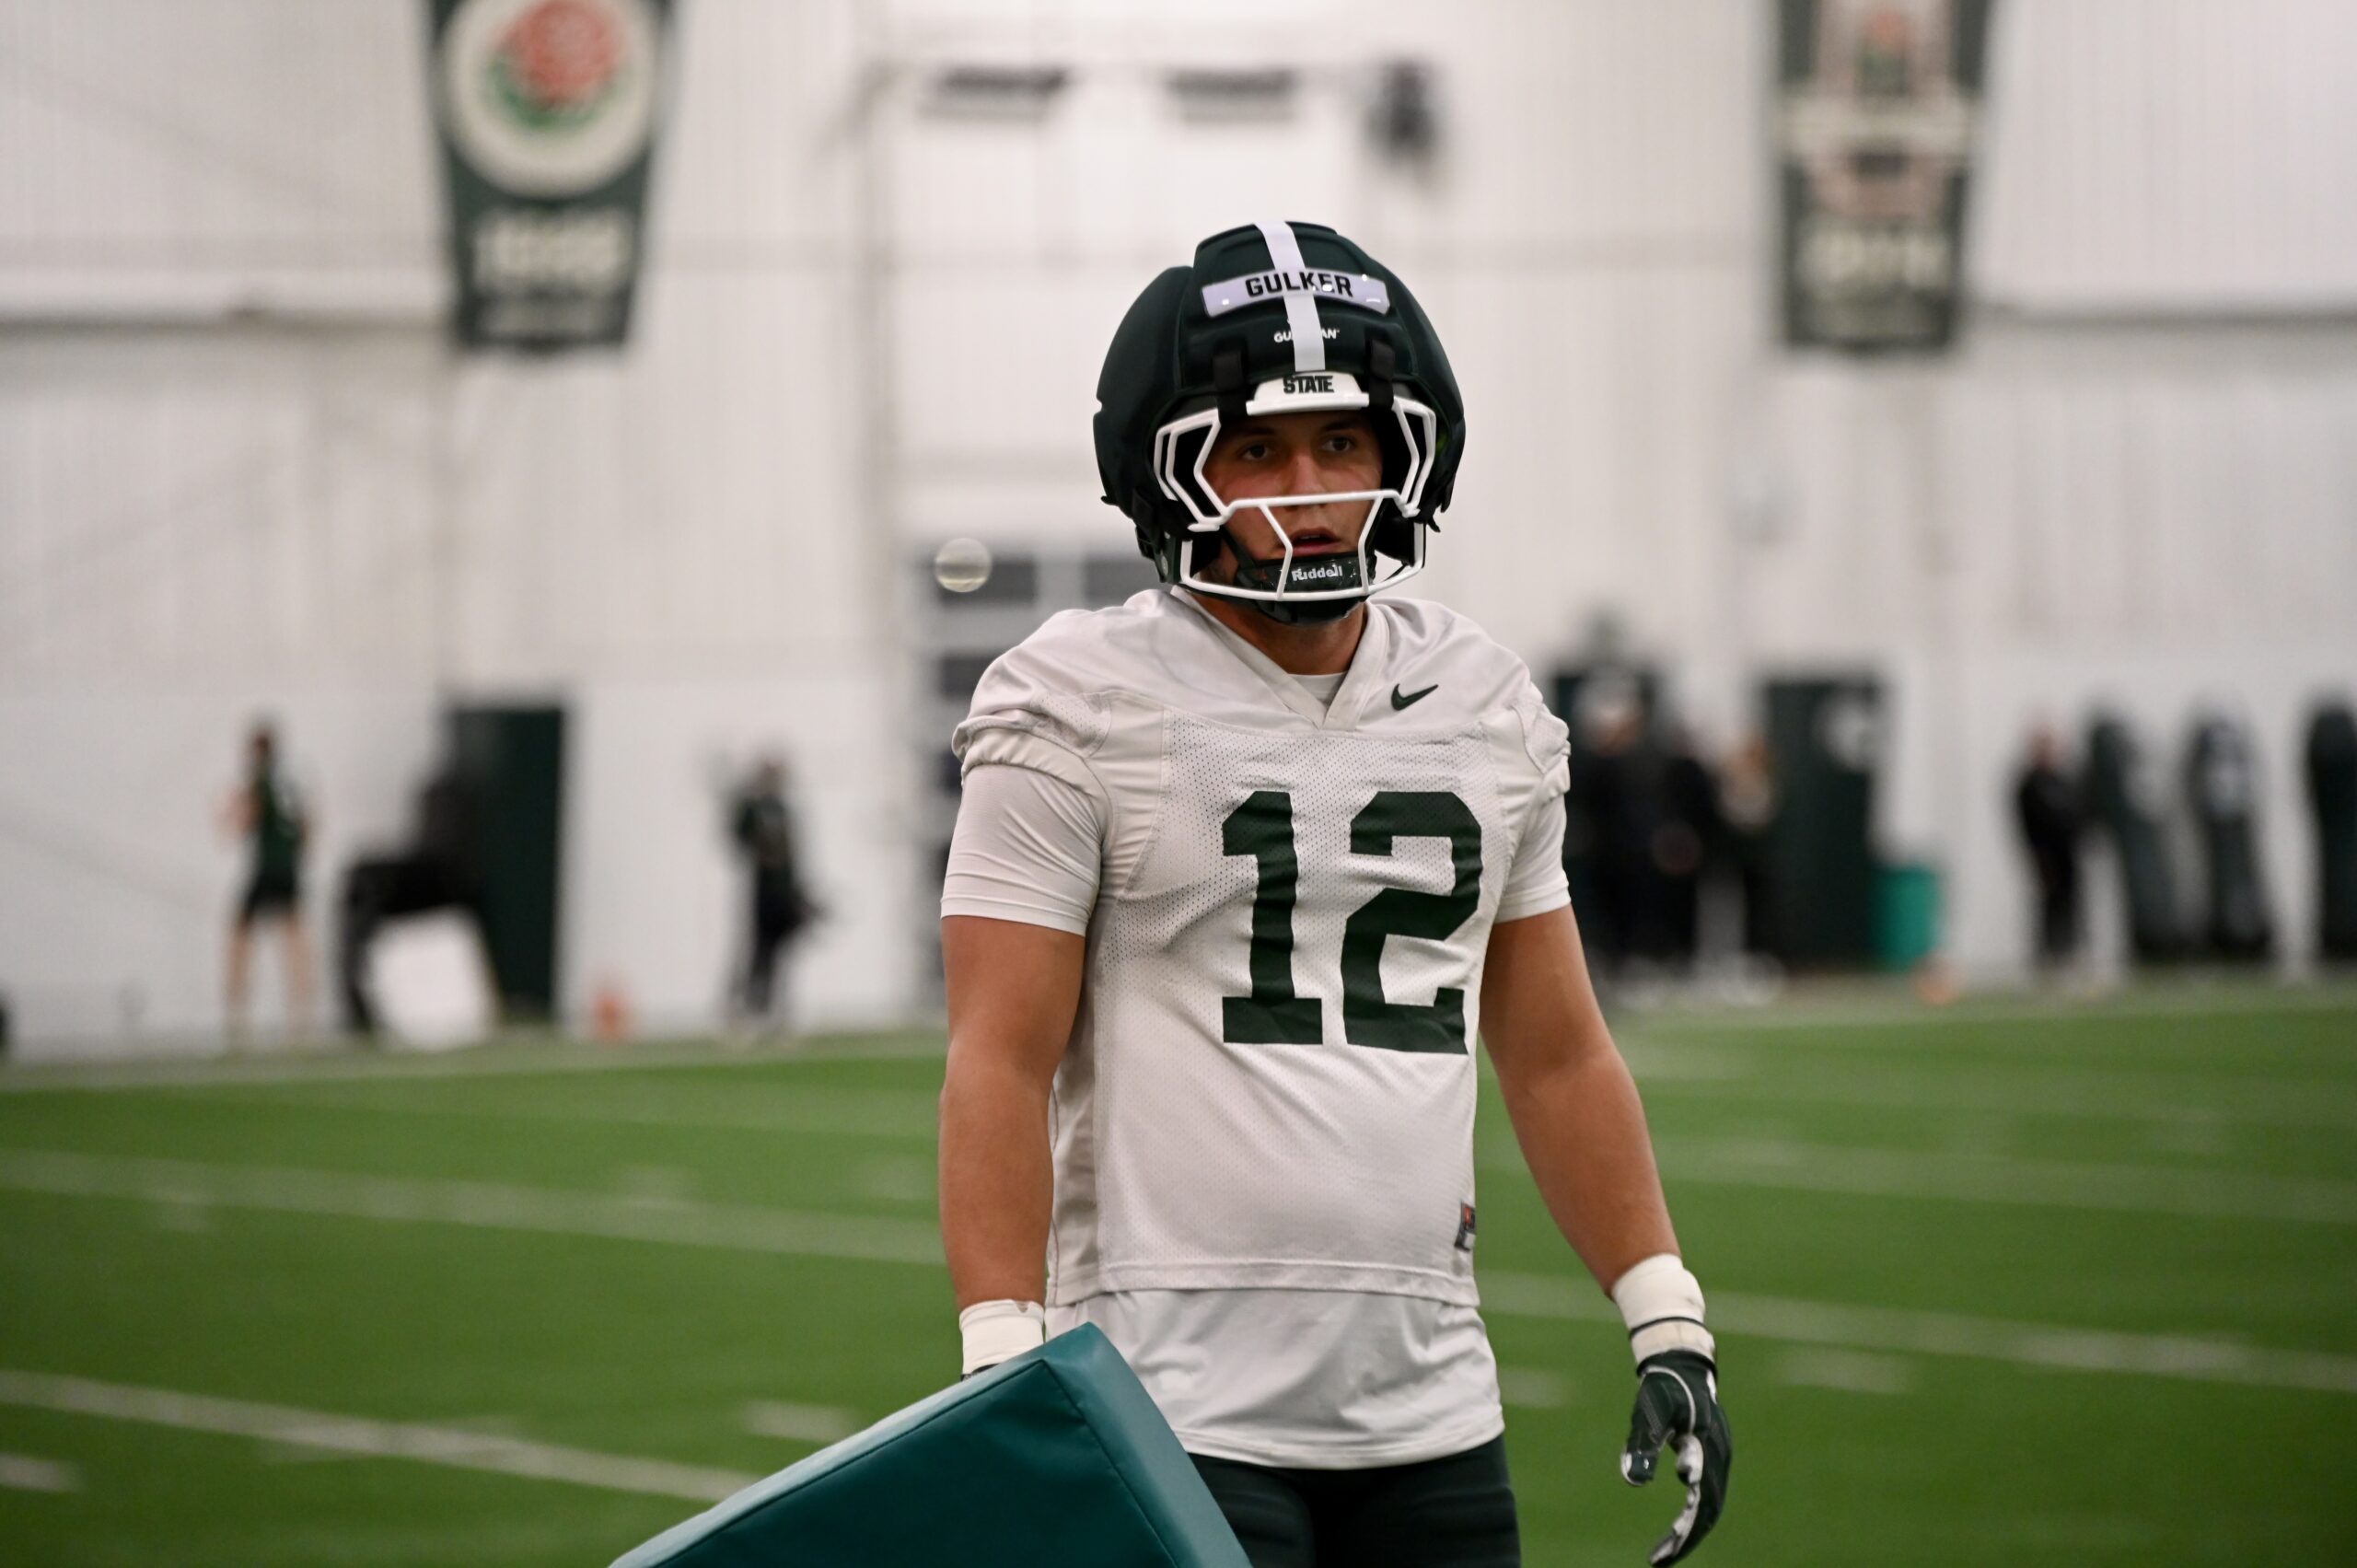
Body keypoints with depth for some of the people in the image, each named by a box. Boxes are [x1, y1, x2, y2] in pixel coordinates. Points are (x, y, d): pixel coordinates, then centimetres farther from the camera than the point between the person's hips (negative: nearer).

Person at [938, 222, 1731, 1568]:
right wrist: (1008, 1375, -15)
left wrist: (1669, 1324, 13)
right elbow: (1001, 1064, -8)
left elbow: (1560, 1054, 19)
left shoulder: (1489, 710, 13)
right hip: (1178, 1400, -5)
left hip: (1429, 1400, 5)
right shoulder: (1080, 709, -4)